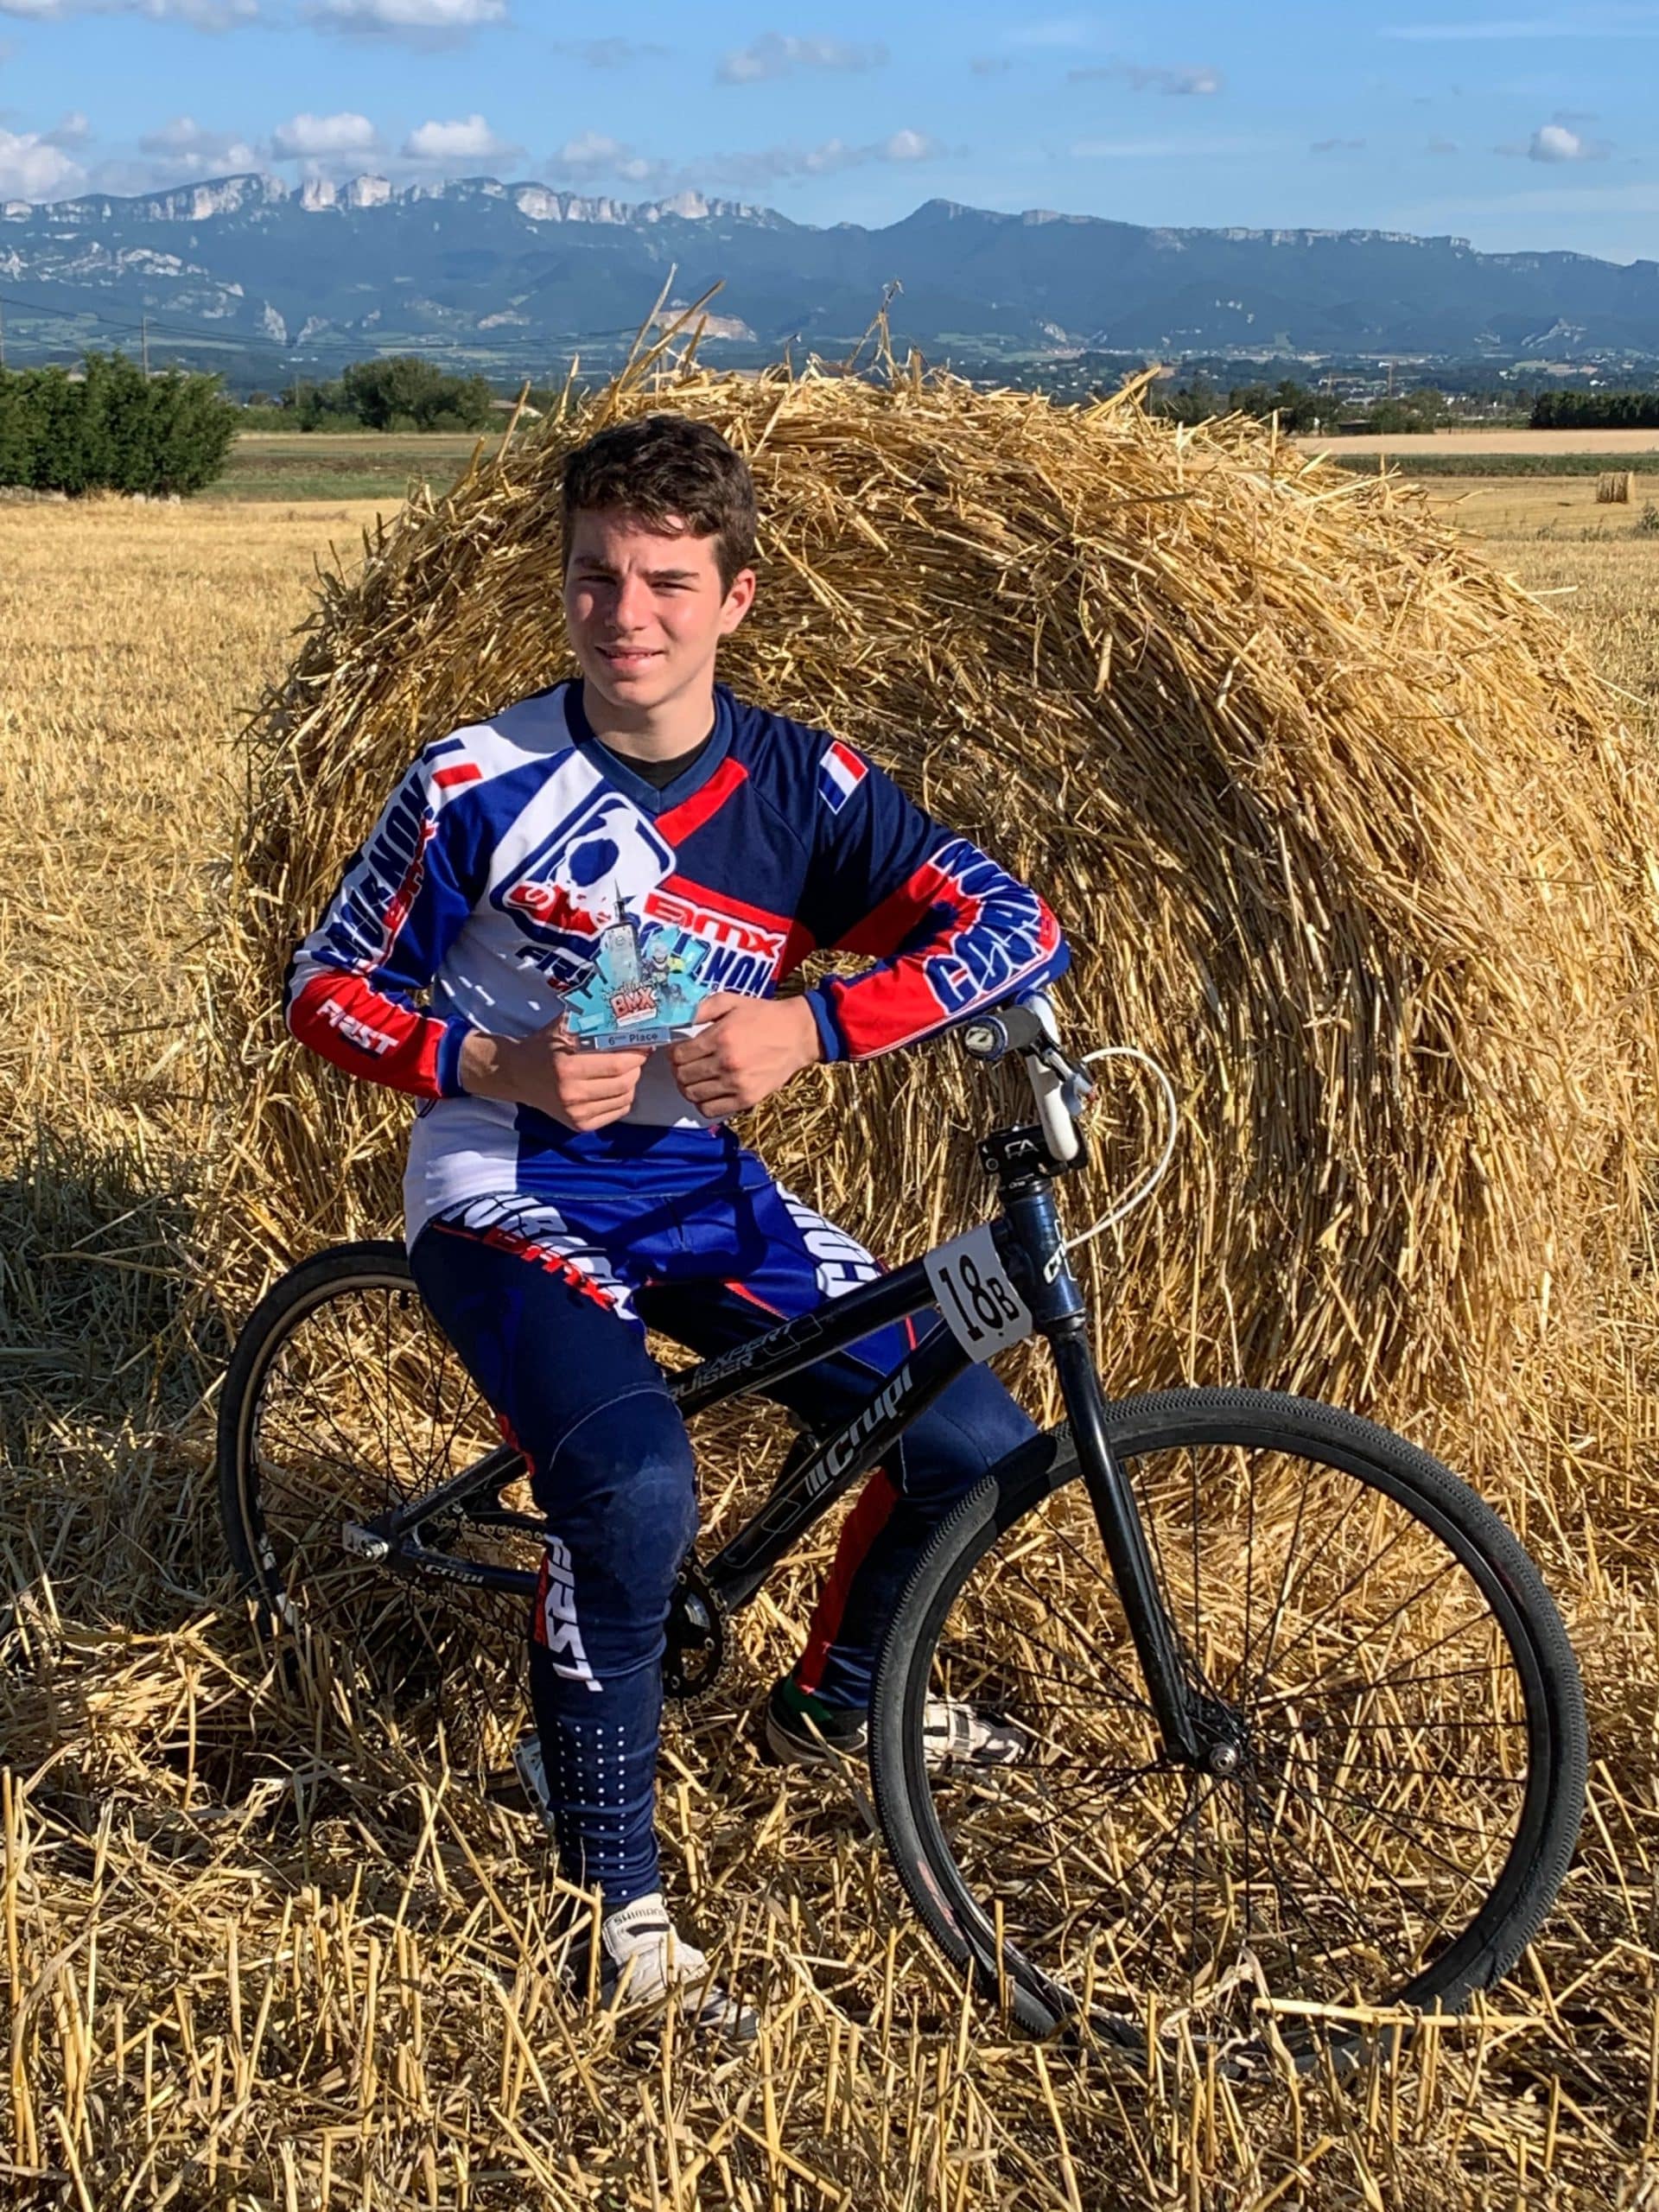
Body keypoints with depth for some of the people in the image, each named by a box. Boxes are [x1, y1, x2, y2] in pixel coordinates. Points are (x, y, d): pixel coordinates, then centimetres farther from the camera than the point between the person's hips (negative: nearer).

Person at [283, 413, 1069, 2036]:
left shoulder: (800, 785, -6)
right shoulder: (478, 785, -12)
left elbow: (1019, 928, -13)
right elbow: (326, 990, -5)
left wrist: (812, 1023, -27)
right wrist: (495, 1066, -23)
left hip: (698, 1191, 5)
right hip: (505, 1195, -4)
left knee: (973, 1443, -2)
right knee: (635, 1488, -32)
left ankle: (829, 1702, 30)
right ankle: (613, 1901, -13)